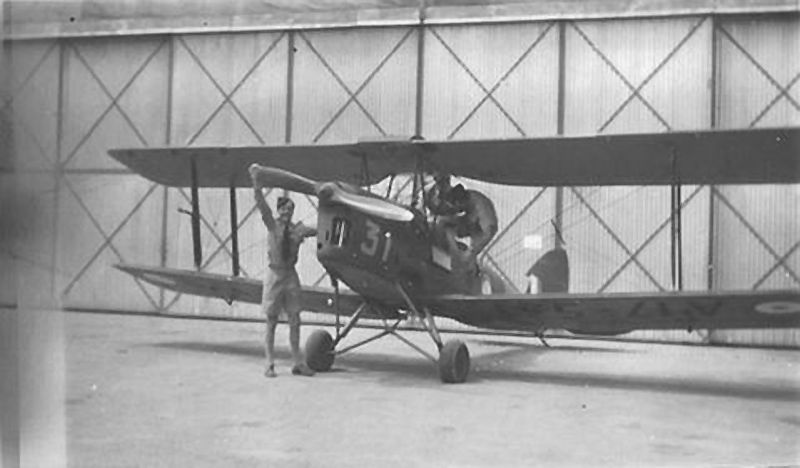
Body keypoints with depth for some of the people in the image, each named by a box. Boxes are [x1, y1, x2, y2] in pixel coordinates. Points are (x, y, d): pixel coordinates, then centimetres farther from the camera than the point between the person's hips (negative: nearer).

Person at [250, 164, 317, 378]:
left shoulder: (298, 229, 5)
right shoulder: (272, 225, -4)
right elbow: (261, 203, -14)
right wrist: (256, 179, -24)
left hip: (291, 275, 4)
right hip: (275, 274, -3)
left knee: (295, 321, 6)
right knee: (271, 322, 1)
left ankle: (297, 363, 14)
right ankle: (269, 364, 6)